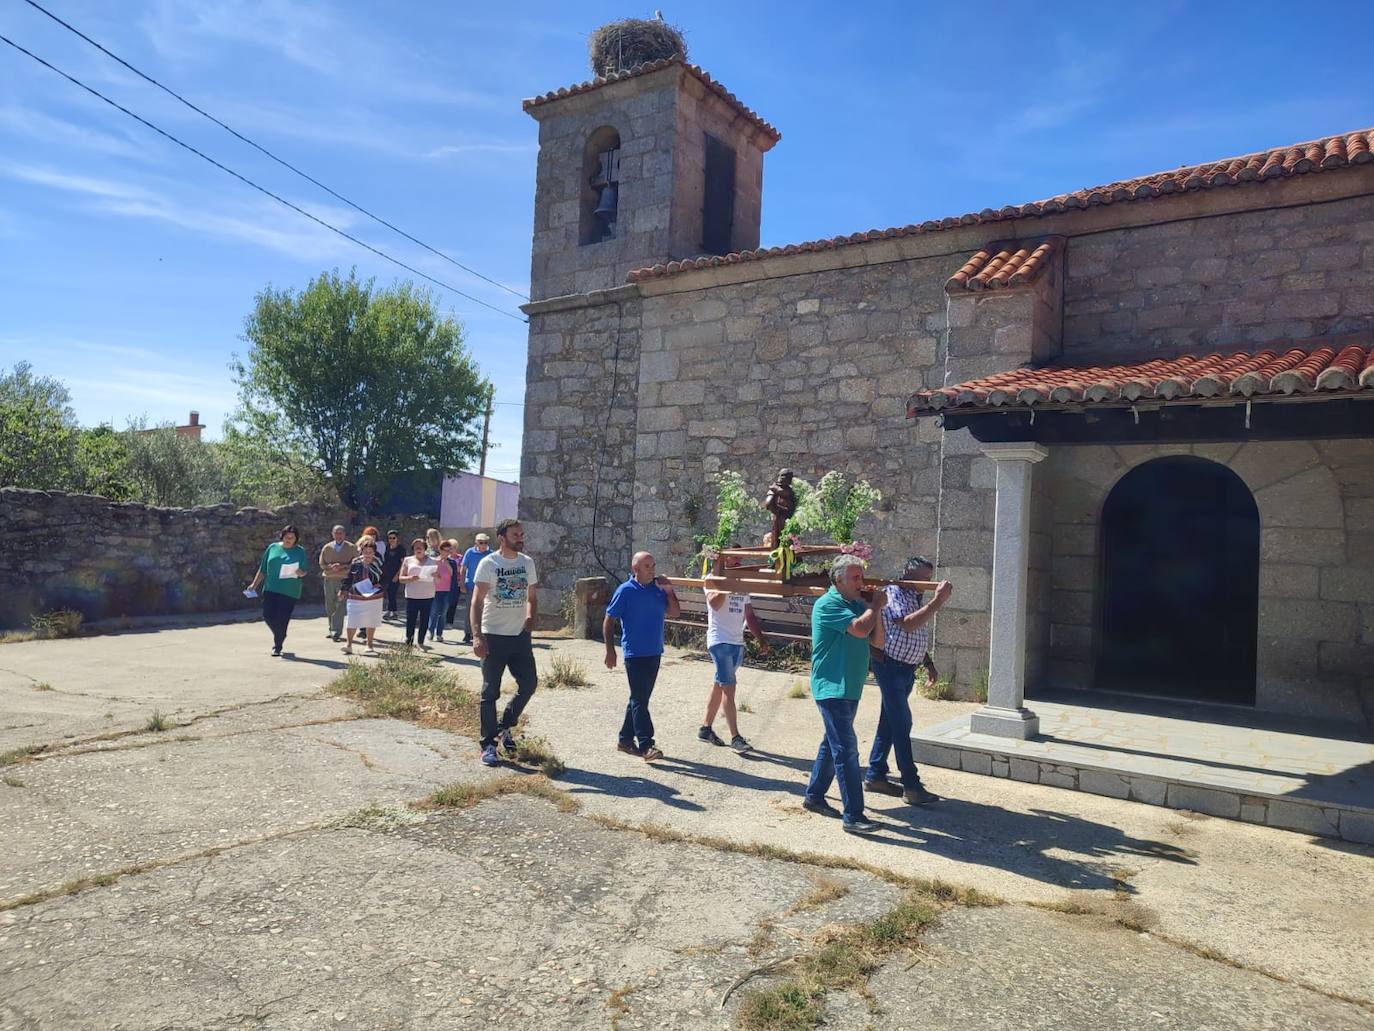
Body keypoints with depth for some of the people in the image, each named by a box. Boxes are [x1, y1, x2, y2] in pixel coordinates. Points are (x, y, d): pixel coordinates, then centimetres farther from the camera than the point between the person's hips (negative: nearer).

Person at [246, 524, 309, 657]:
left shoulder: (300, 551, 3)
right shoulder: (273, 548, 9)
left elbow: (303, 572, 4)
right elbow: (263, 569, 13)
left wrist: (299, 572, -19)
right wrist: (254, 584, 10)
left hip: (290, 591, -2)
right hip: (271, 588, 2)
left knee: (282, 620, -3)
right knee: (268, 616, -3)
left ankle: (277, 646, 13)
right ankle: (279, 636, 27)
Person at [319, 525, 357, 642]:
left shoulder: (351, 548, 3)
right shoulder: (327, 547, 10)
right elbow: (322, 564, 11)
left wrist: (343, 566, -13)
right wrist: (331, 566, -9)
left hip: (344, 580, -3)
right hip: (329, 580, 3)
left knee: (340, 606, -11)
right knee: (329, 606, 9)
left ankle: (336, 632, -13)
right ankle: (331, 629, 24)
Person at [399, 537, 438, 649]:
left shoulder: (432, 561, 10)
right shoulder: (408, 560, 9)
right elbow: (401, 578, 6)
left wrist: (436, 576, -12)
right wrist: (410, 578, -14)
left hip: (428, 596, 1)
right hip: (412, 596, -1)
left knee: (425, 620, 2)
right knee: (410, 620, -4)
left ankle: (421, 642, 10)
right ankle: (408, 643, 5)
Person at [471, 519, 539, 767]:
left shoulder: (527, 562, 8)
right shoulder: (488, 564, -8)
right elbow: (476, 602, -13)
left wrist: (530, 617, 0)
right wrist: (477, 636, -23)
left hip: (520, 635, 5)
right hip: (493, 637, -5)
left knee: (529, 684, 3)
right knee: (490, 692, 3)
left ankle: (505, 726, 26)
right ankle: (488, 745, 12)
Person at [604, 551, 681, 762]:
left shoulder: (659, 588, 7)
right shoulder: (626, 590, -7)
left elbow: (675, 613, 6)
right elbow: (608, 620, -4)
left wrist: (669, 590, -5)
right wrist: (610, 650, -9)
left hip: (655, 652, 6)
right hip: (635, 654, -6)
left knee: (640, 698, 13)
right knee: (639, 700, -7)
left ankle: (626, 739, 24)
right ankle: (646, 745, -7)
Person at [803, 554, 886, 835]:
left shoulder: (859, 604, 11)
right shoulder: (827, 604, -14)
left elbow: (877, 641, 8)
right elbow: (859, 629, -26)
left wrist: (875, 609, -4)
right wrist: (875, 605, -9)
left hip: (850, 688, 9)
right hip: (832, 688, -9)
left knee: (832, 745, 18)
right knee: (846, 750, -10)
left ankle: (814, 796, 31)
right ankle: (853, 816, -8)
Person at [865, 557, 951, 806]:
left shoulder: (916, 598, 15)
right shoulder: (894, 593, -14)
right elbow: (907, 625, -30)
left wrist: (927, 661, 15)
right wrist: (938, 601, -31)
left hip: (906, 669, 9)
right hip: (890, 665, -9)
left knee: (890, 722, 14)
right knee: (902, 724, -8)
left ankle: (875, 775, 23)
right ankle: (911, 787, -5)